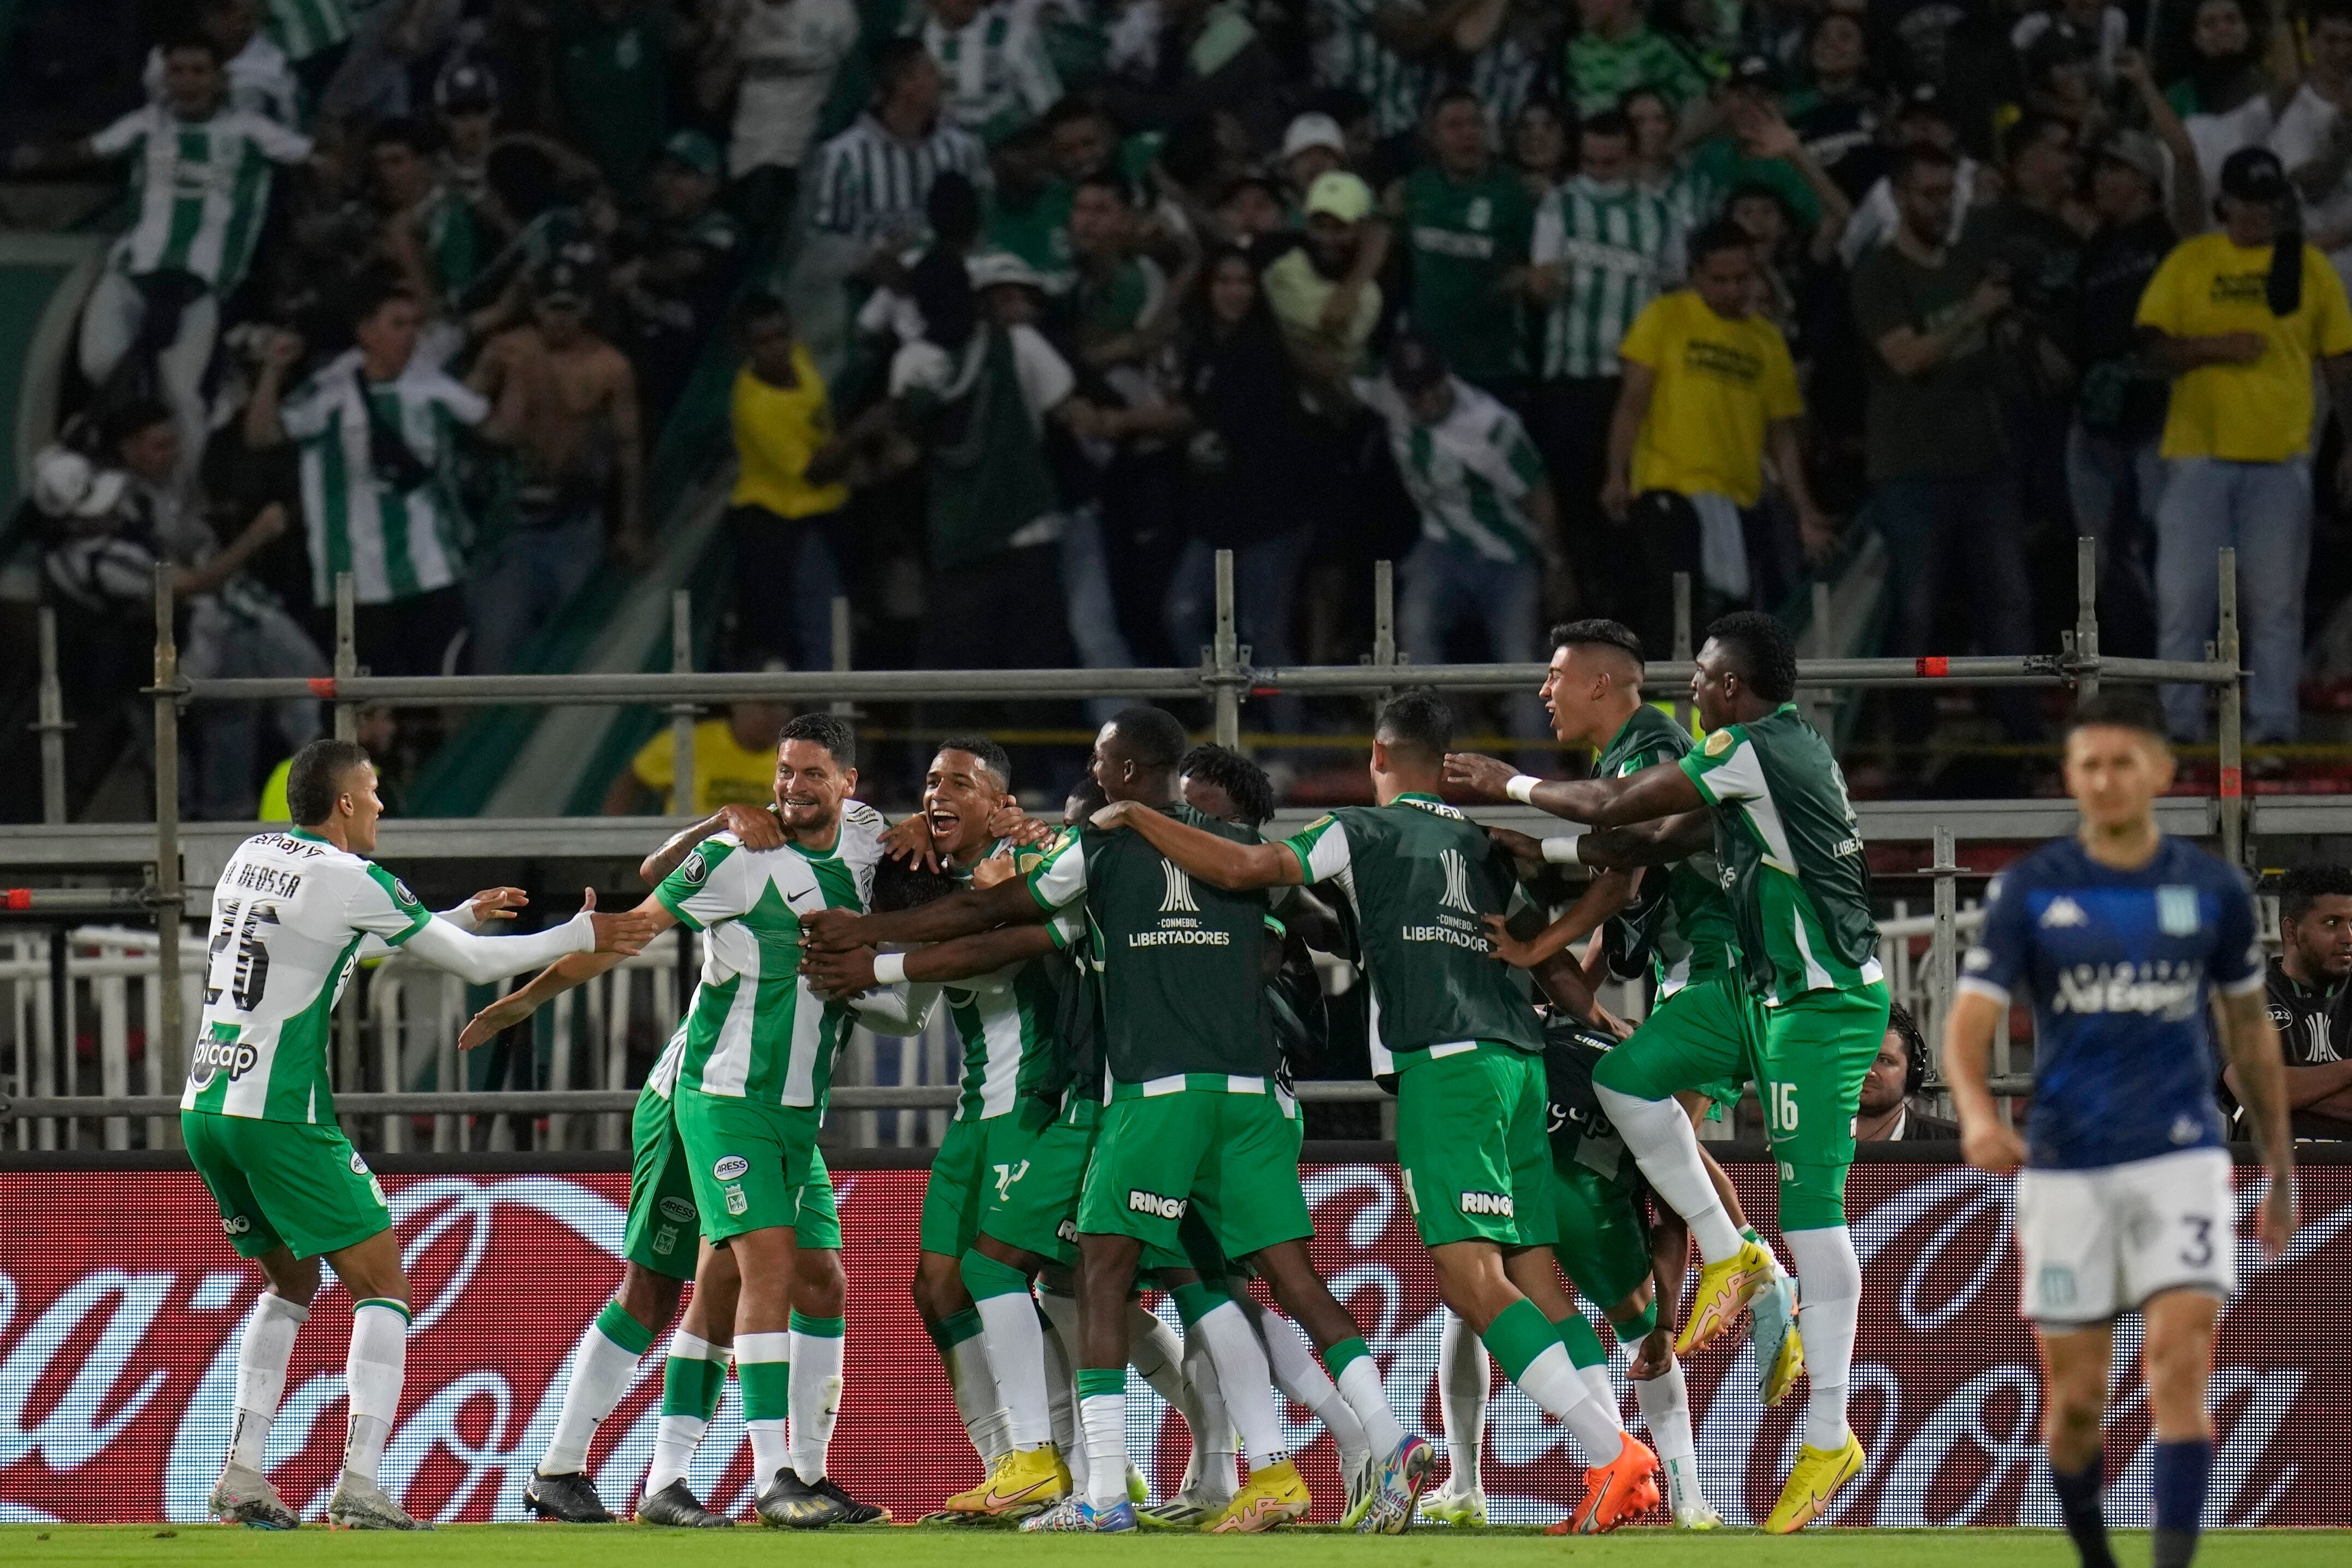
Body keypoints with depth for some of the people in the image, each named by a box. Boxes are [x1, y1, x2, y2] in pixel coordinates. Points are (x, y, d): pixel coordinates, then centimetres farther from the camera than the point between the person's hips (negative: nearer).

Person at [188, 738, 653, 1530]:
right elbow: (475, 962, -2)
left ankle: (242, 1477, 12)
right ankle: (359, 1483, -13)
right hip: (281, 1113, -8)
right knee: (382, 1286, 0)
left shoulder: (251, 856, 14)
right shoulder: (350, 879, -9)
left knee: (291, 1282, 23)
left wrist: (465, 916, 36)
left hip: (203, 1107, 8)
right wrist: (583, 936, 11)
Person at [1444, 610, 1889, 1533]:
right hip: (1766, 988, 10)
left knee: (1810, 1209, -9)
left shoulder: (1755, 751, -16)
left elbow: (1614, 807, -13)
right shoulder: (1777, 749, 13)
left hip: (1823, 1002, -10)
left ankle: (1829, 1438, -9)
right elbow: (1666, 842, 14)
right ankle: (1725, 1253, 12)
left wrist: (1508, 787, 1)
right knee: (1627, 1075, 5)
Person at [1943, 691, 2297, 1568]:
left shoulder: (2213, 889, 4)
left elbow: (2249, 1031, 16)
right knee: (2075, 1398, 5)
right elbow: (1969, 1026, -6)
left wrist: (2280, 1167, 19)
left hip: (2180, 1158, 0)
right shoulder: (2029, 891, 0)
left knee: (2179, 1363, -18)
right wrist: (1978, 1114, -28)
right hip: (2065, 1166, 0)